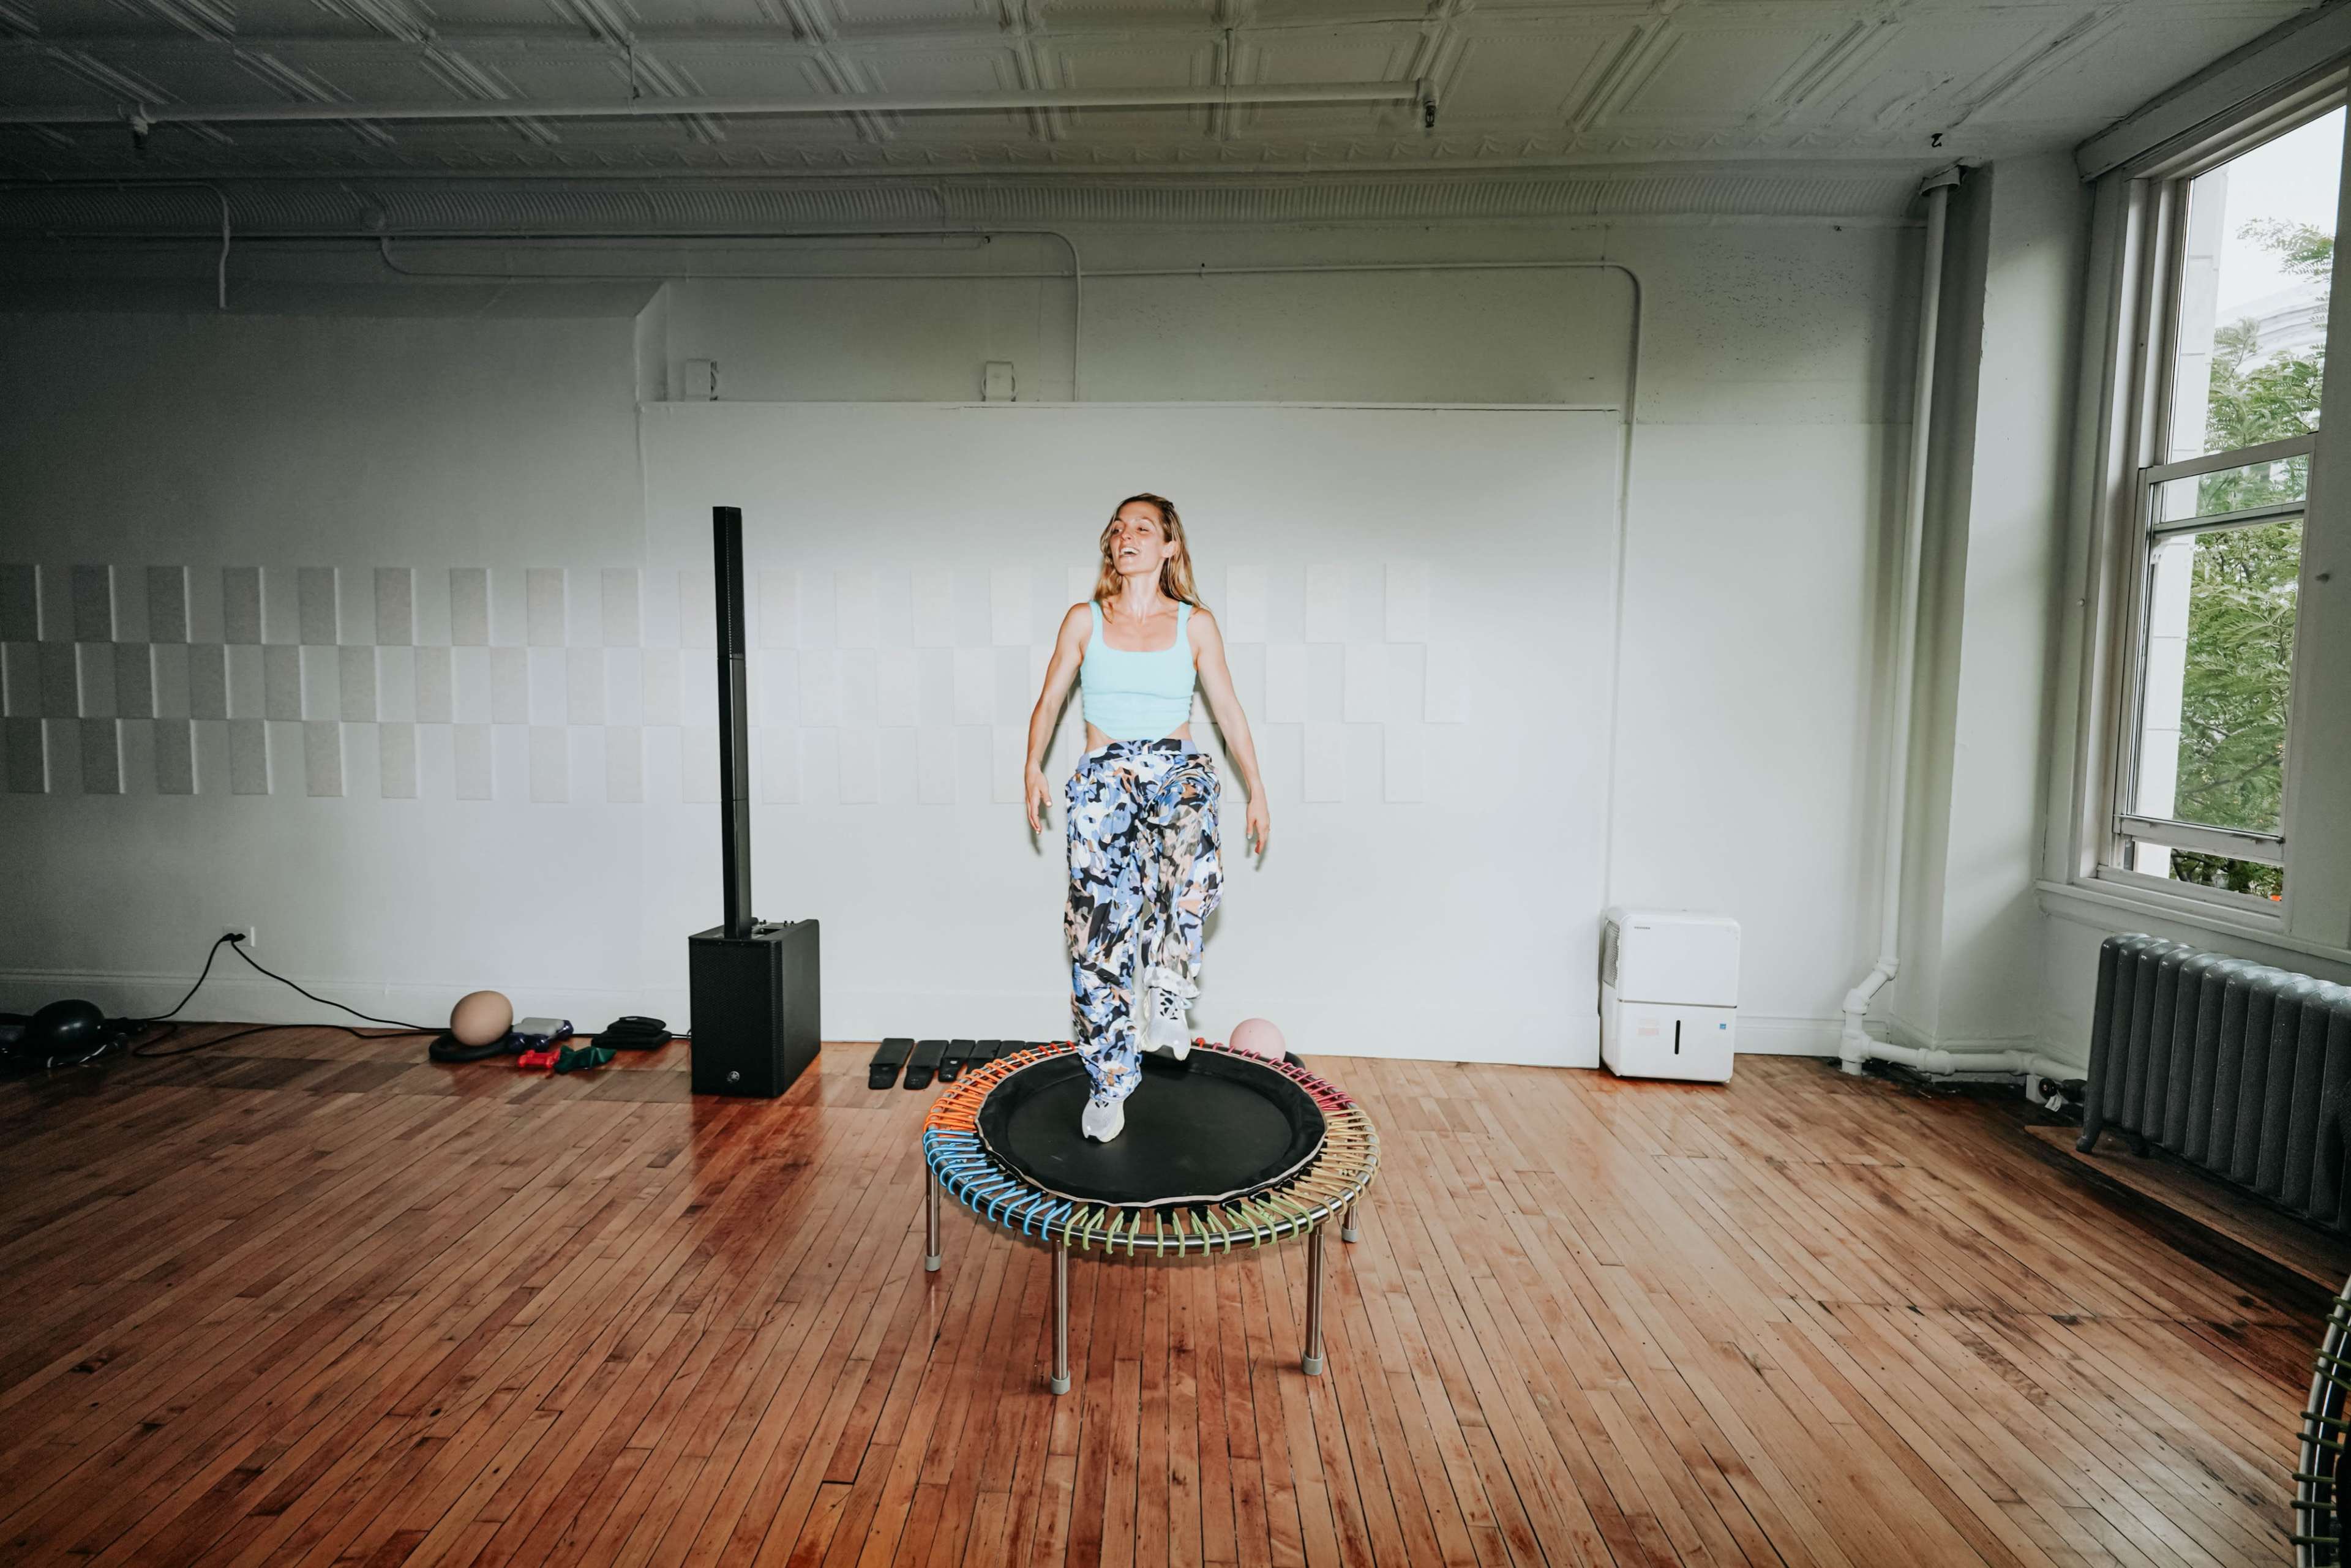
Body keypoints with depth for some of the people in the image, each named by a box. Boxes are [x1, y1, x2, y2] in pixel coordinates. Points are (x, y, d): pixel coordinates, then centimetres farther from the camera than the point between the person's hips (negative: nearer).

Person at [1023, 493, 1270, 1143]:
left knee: (1189, 862, -35)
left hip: (1175, 769, -1)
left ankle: (1168, 993, -10)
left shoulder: (1196, 624, 6)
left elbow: (1229, 710, 10)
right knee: (1100, 930, -3)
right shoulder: (1084, 620, 8)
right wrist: (1033, 768, -4)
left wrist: (1257, 790, 7)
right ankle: (1109, 1083, 10)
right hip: (1102, 780, 1)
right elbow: (1049, 701, 11)